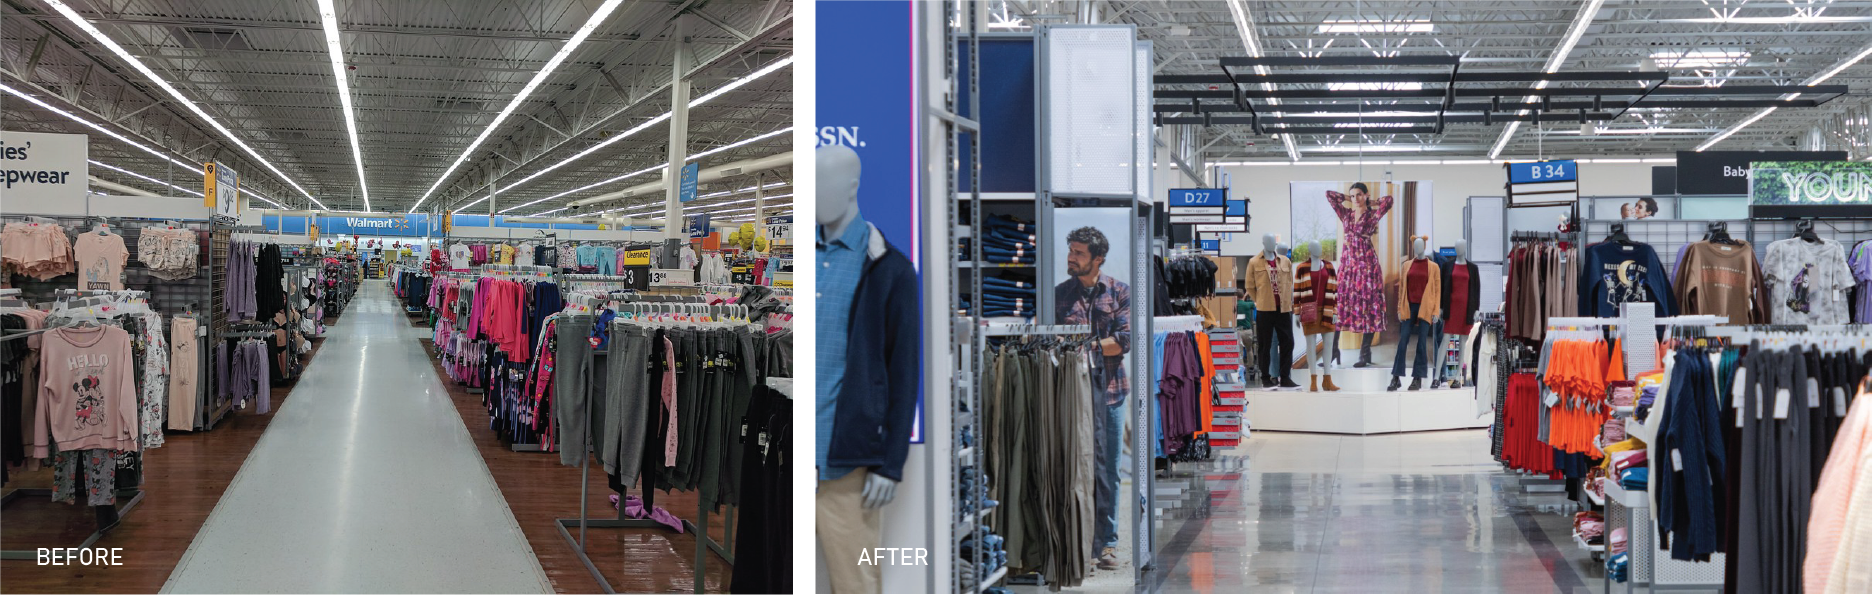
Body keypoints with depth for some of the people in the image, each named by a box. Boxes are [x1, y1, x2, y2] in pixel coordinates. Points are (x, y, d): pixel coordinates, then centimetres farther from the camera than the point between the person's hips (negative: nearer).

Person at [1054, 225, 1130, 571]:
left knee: (1107, 470, 3)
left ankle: (1106, 543, 11)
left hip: (1109, 390, 0)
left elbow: (1125, 340, -3)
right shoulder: (1058, 294, 9)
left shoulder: (1119, 292, 7)